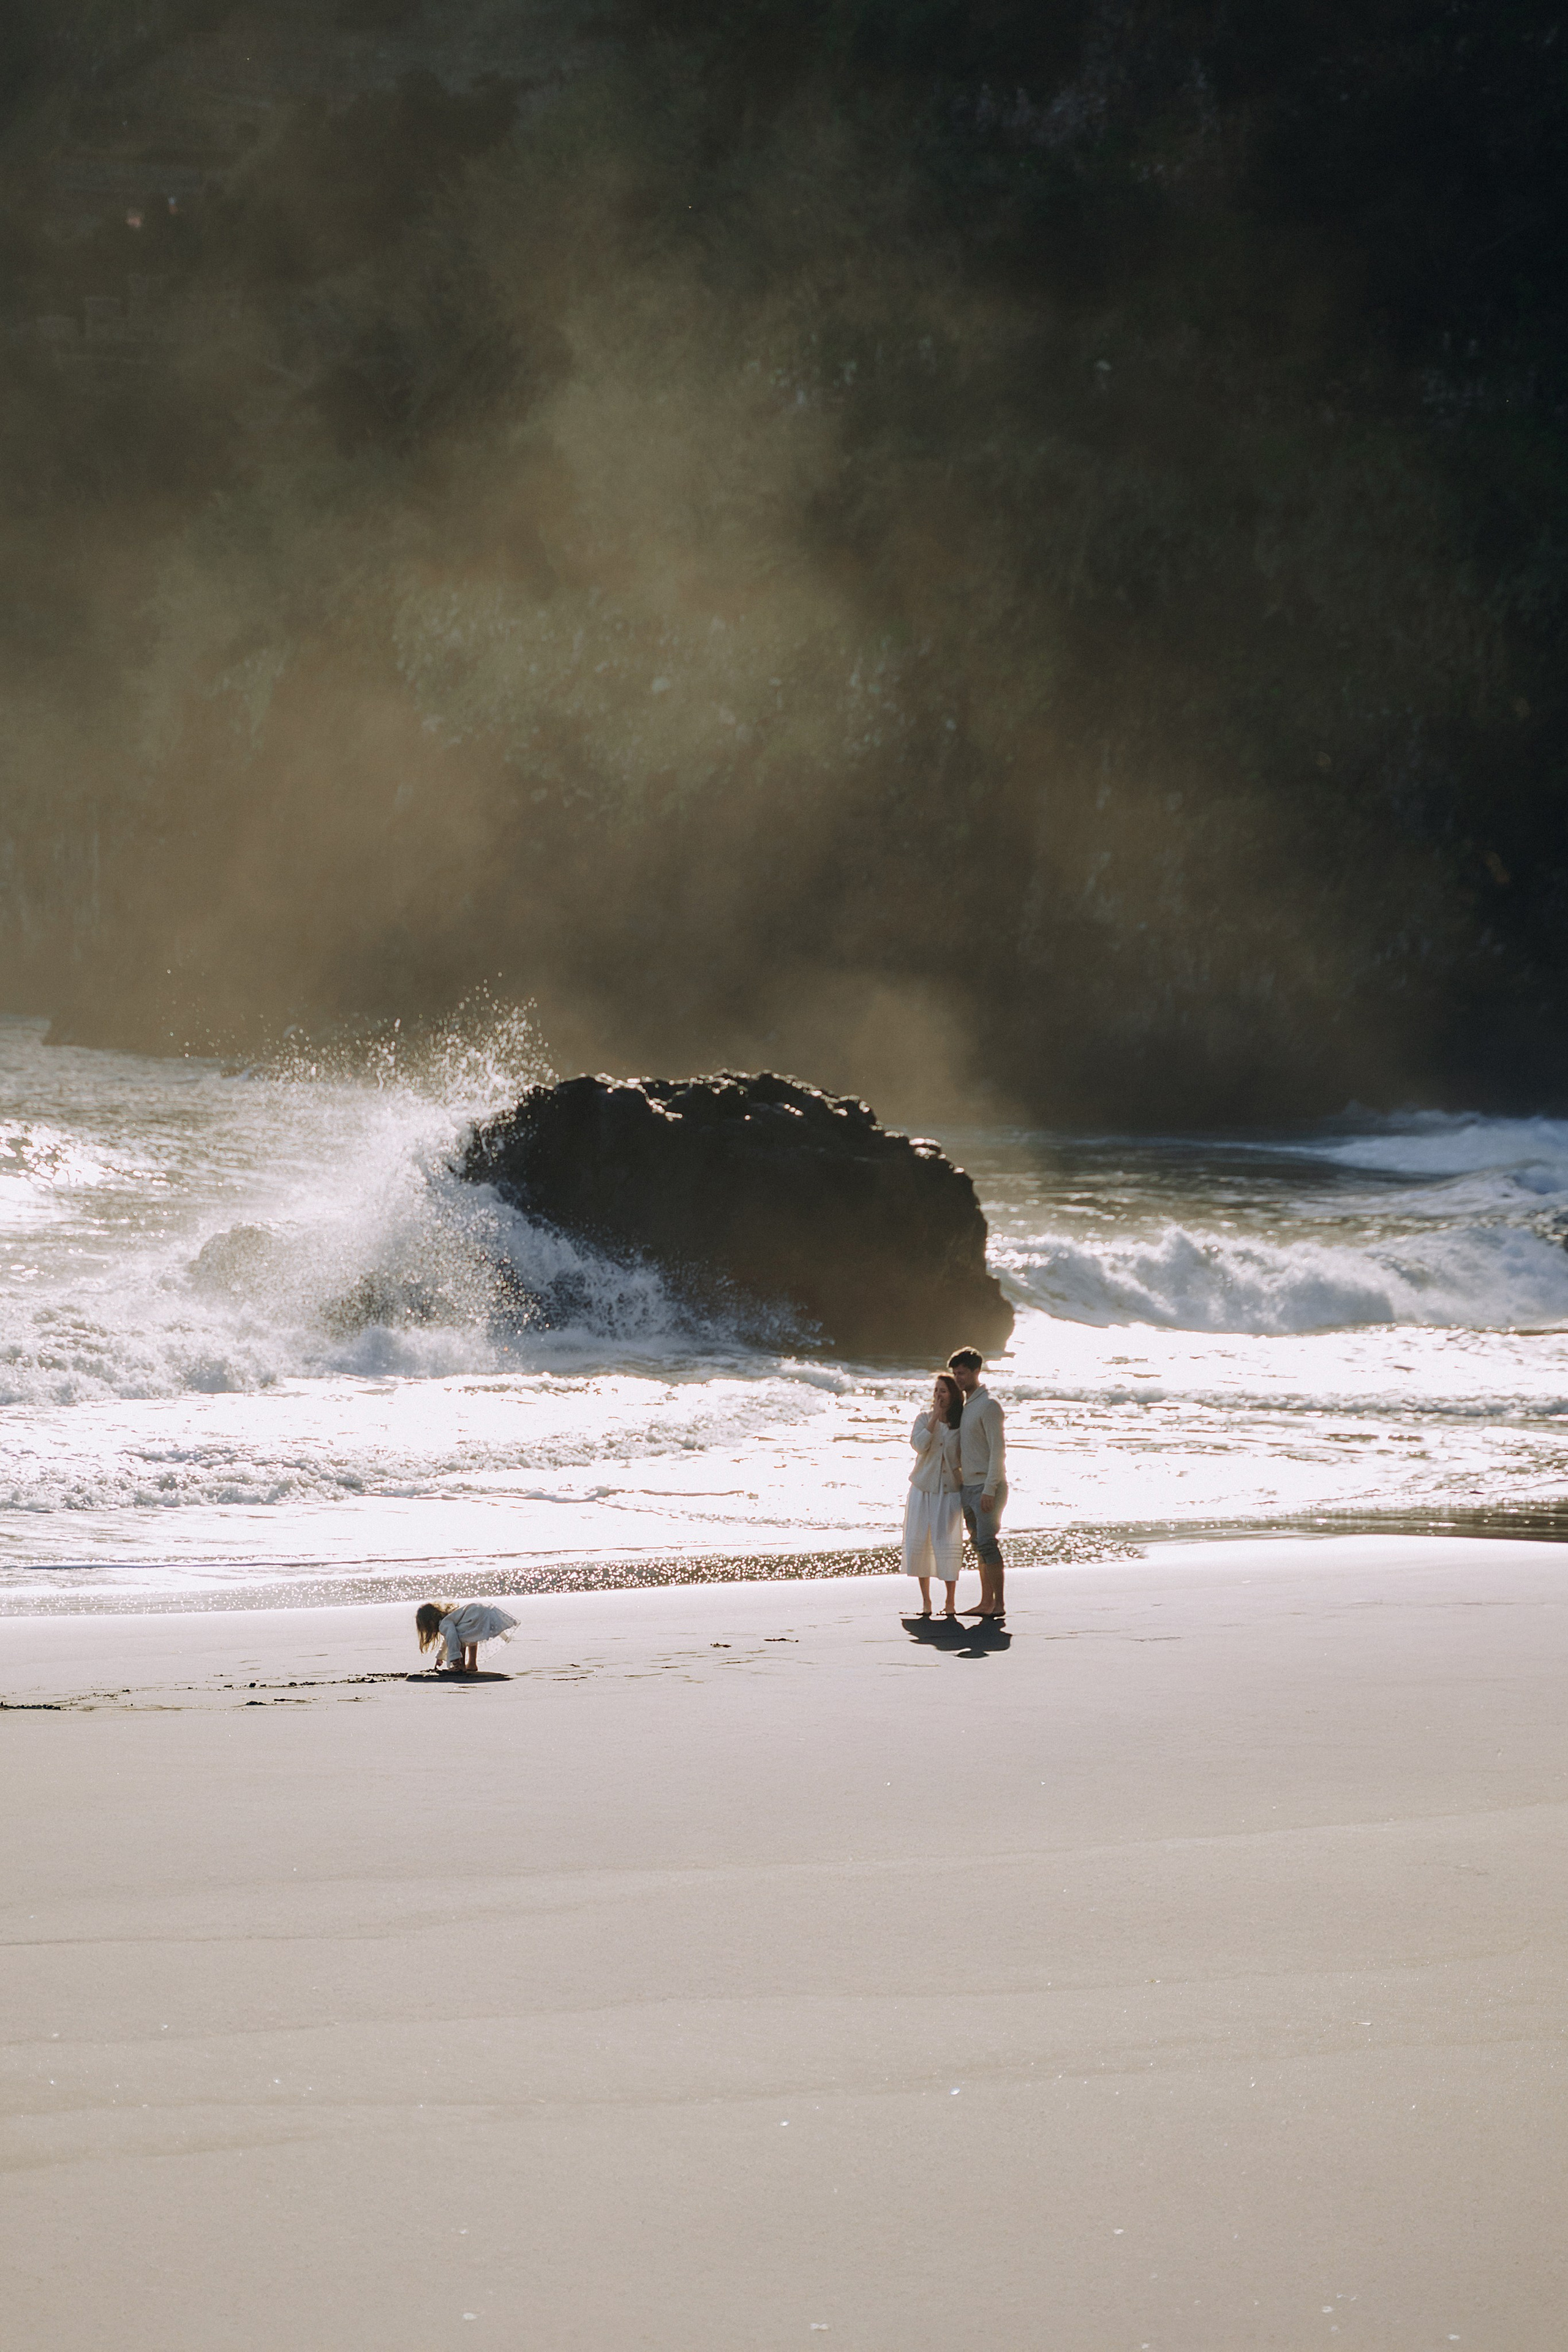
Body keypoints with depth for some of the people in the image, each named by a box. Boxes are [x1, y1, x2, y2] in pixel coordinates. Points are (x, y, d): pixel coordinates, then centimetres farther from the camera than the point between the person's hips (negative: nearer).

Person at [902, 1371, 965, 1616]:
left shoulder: (962, 1423, 0)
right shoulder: (924, 1419, 4)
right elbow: (919, 1445, -13)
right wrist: (935, 1416, -14)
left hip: (949, 1490, -2)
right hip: (923, 1488, 2)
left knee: (947, 1545, -6)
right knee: (919, 1545, 2)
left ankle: (950, 1602, 3)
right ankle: (925, 1600, 13)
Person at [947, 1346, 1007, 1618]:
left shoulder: (988, 1405, -11)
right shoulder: (965, 1406, 16)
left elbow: (998, 1449, -16)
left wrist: (989, 1490, -21)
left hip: (986, 1486, -9)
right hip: (968, 1486, 9)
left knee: (987, 1542, -12)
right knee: (979, 1545, 9)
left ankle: (999, 1604, -11)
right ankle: (986, 1602, 12)